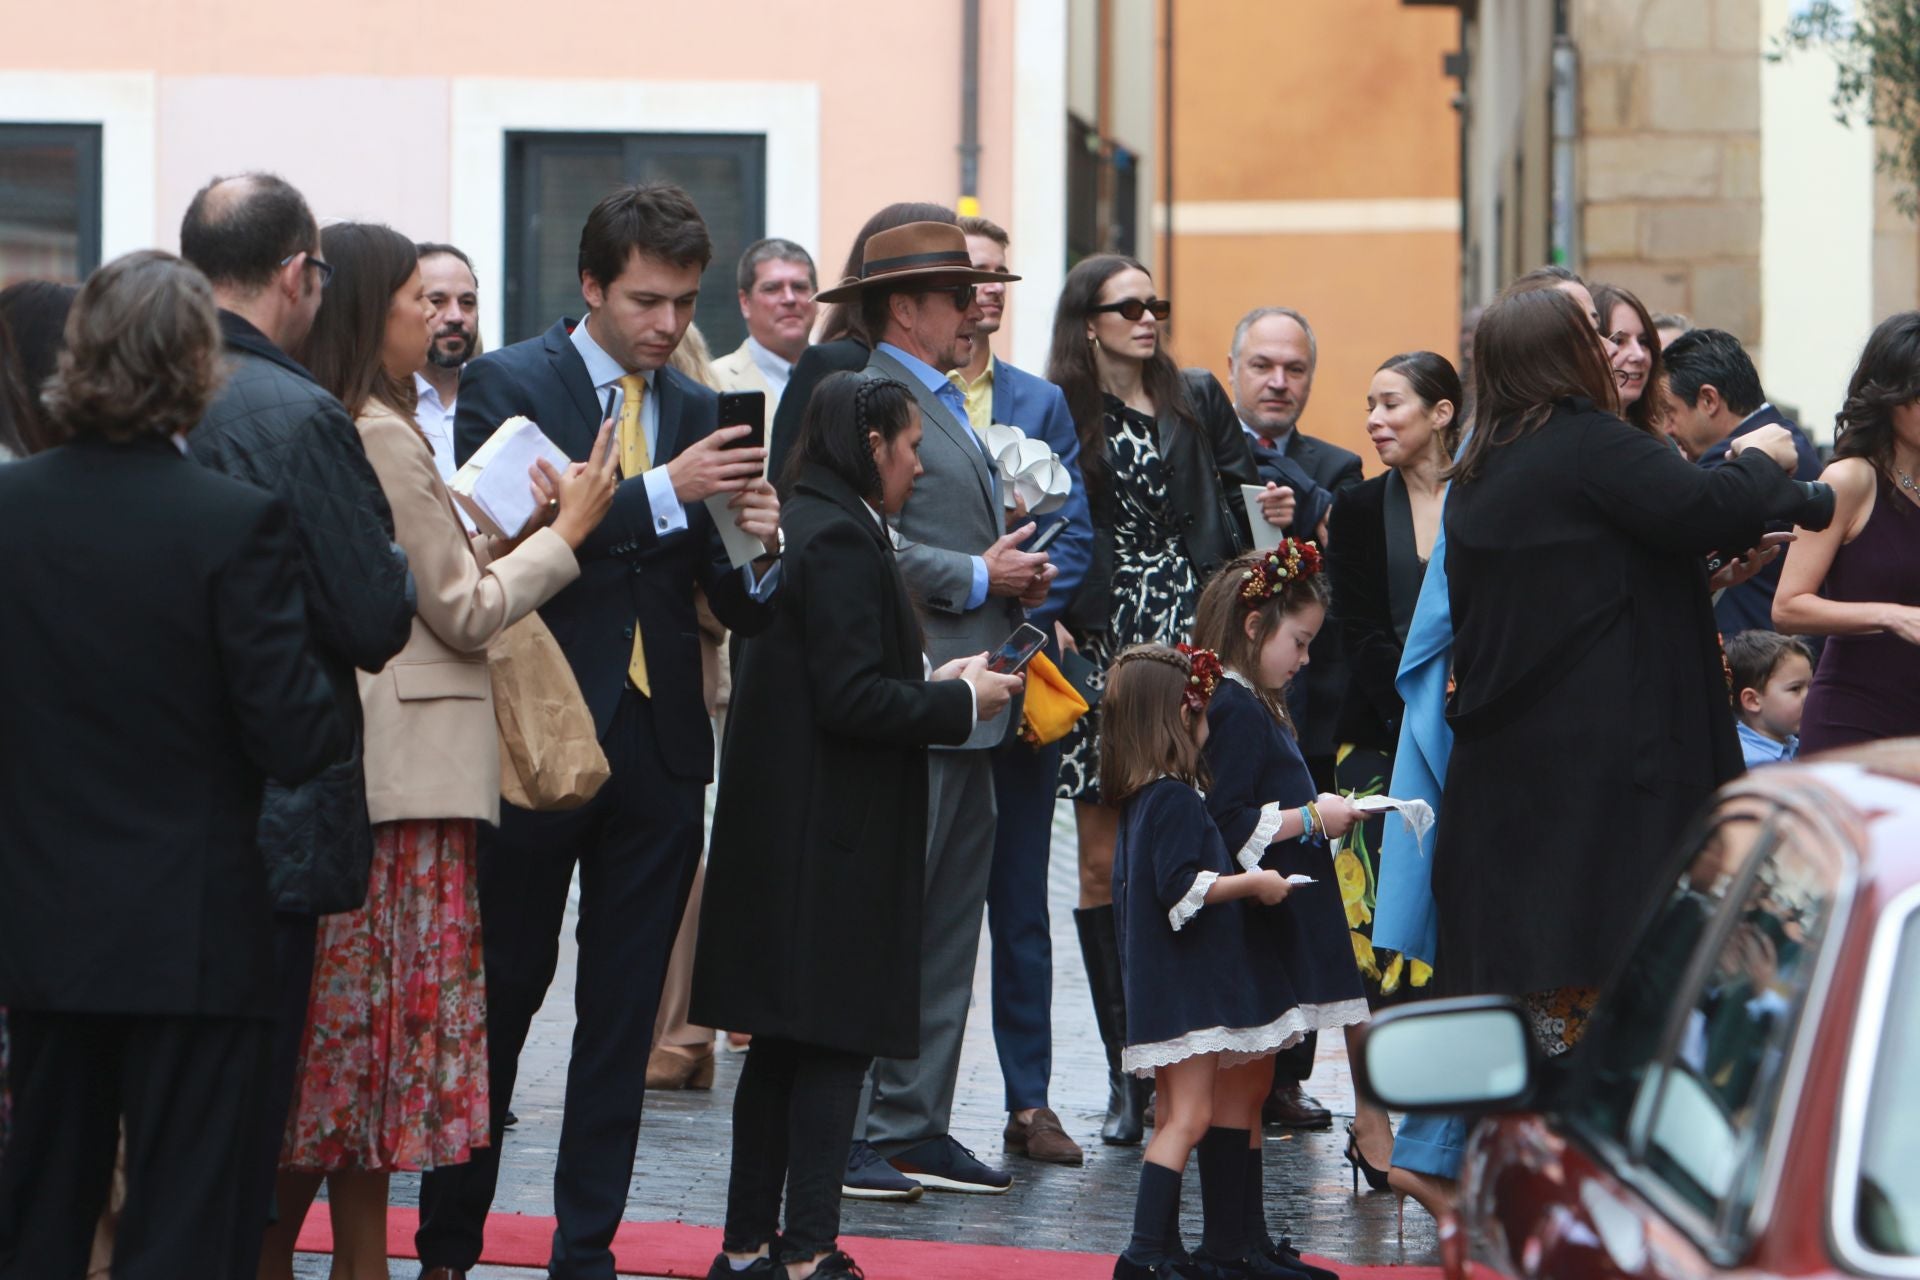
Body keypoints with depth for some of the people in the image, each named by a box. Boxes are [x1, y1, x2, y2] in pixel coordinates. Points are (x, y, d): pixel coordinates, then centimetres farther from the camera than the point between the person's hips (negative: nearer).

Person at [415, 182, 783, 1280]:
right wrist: (663, 492, -22)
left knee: (624, 1012, 7)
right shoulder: (508, 386, -3)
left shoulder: (697, 411, 11)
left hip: (660, 740, 4)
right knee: (499, 996, 4)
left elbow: (736, 608, 8)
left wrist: (759, 551, -15)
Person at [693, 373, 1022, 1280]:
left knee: (779, 1048, 14)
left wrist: (937, 684, 15)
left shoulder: (801, 525, 14)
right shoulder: (842, 541, -16)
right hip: (830, 842, -10)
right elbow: (851, 699, -21)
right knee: (835, 1044, -5)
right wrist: (959, 703, -9)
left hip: (782, 832, 10)